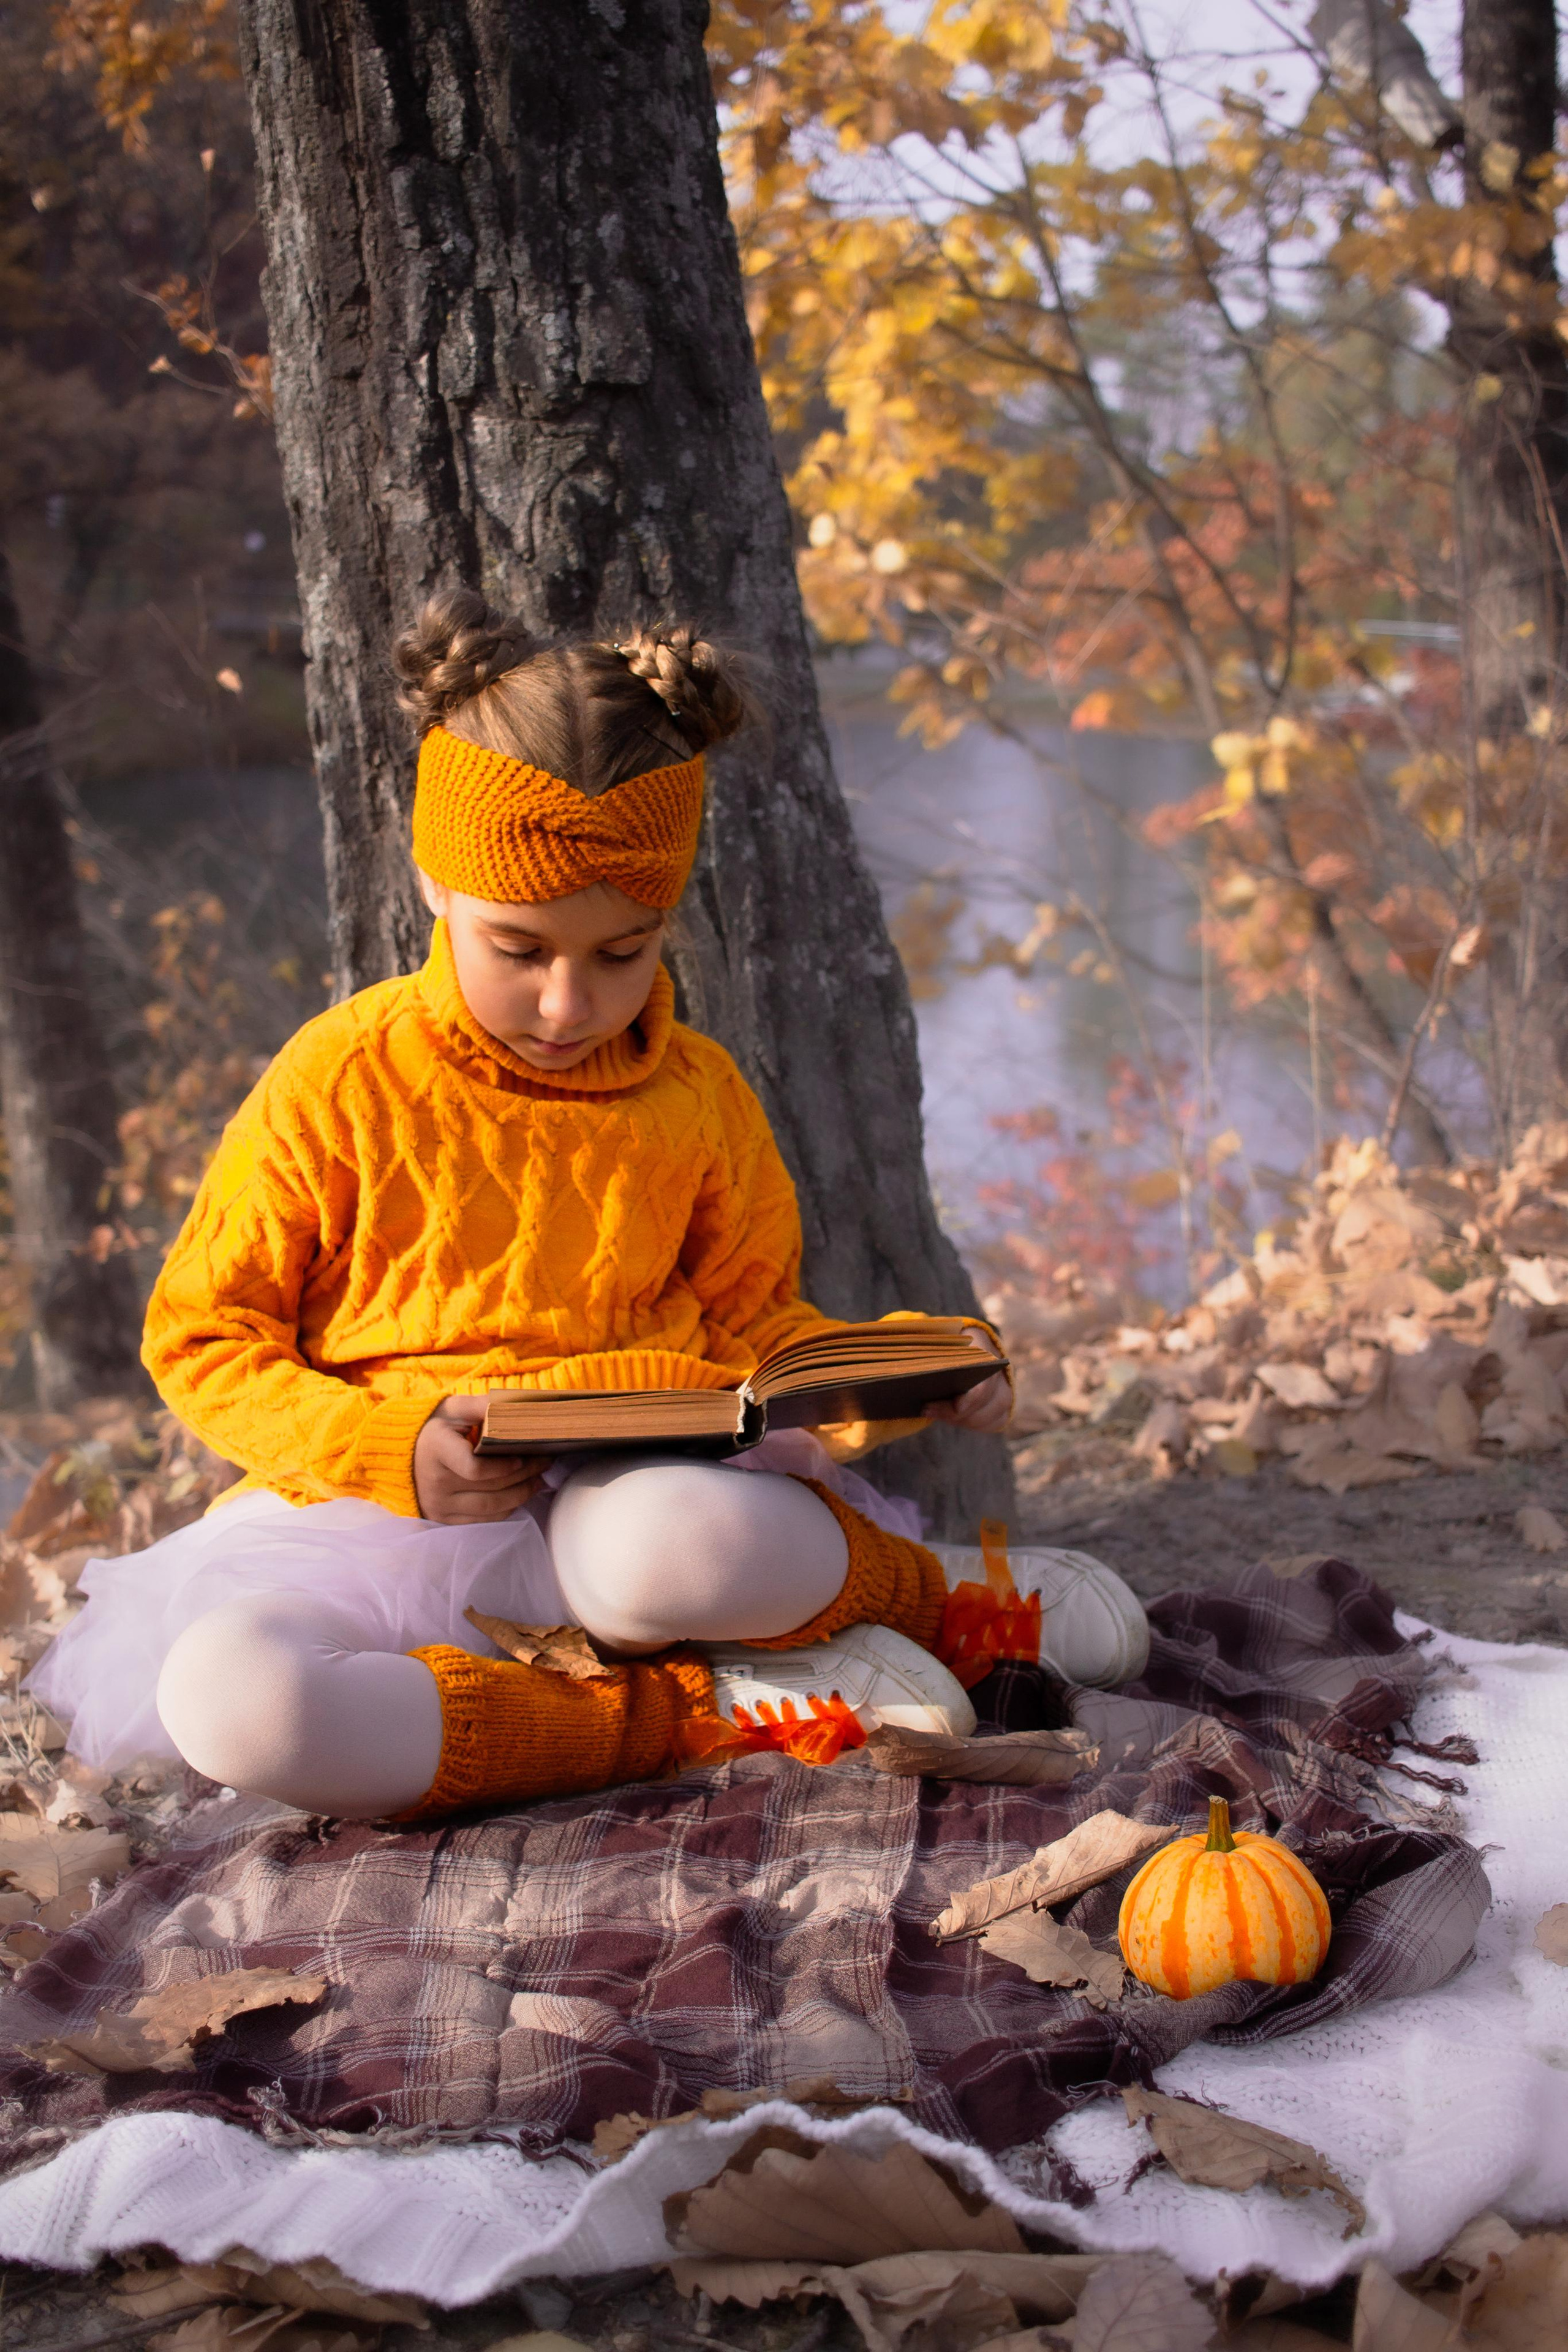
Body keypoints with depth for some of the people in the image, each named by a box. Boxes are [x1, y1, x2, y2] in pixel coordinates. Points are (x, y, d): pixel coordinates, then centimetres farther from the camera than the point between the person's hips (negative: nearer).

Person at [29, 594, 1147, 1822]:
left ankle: (902, 1587, -7)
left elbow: (754, 1328, 20)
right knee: (226, 1698, -37)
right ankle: (706, 1708, -23)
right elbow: (202, 1334, 2)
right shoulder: (341, 1083, -2)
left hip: (636, 1495, 0)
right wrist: (393, 1449, -16)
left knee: (695, 1545, -42)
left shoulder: (698, 1098, 8)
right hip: (375, 1517, 0)